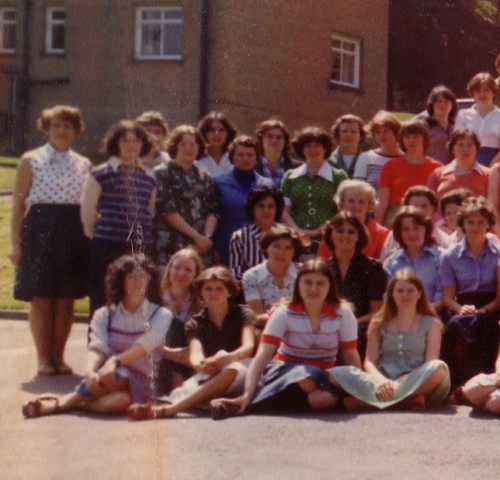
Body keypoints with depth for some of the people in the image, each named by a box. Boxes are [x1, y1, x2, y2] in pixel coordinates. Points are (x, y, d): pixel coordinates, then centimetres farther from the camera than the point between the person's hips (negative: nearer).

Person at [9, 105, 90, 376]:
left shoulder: (83, 164, 13)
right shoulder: (31, 160, 3)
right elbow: (18, 203, 1)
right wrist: (15, 243, -6)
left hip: (73, 234, 3)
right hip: (40, 230, -3)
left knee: (66, 298, 5)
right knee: (41, 298, -1)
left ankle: (58, 355, 15)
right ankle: (43, 358, 8)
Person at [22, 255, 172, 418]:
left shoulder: (161, 315, 1)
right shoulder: (104, 315, 7)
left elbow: (146, 345, -17)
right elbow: (97, 346, -11)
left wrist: (116, 360, -34)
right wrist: (90, 371, -34)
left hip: (143, 386, -2)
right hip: (114, 376, 2)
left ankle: (60, 404, -33)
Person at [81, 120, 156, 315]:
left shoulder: (148, 179, 14)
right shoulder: (101, 175, 0)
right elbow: (87, 213, 3)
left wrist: (145, 239, 15)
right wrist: (96, 238, 9)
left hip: (141, 248, 4)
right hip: (107, 247, -4)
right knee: (102, 305, -1)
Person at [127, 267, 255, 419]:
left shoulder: (243, 314, 7)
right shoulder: (195, 324, 12)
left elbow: (248, 346, -10)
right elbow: (195, 354, -8)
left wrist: (226, 358, -34)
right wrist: (200, 365, -36)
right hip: (208, 374, 3)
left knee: (230, 370, -39)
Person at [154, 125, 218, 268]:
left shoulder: (205, 178, 19)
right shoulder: (163, 174, 4)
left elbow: (212, 212, 11)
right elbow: (167, 211, -5)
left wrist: (206, 237, -8)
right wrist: (197, 236, -10)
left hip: (202, 250, 4)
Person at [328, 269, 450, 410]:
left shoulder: (431, 323, 13)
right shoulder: (379, 324, 17)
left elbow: (432, 365, 0)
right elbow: (369, 362, 5)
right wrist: (380, 380, -20)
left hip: (419, 386, -1)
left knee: (439, 368, -35)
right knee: (337, 373, -23)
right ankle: (408, 399, -33)